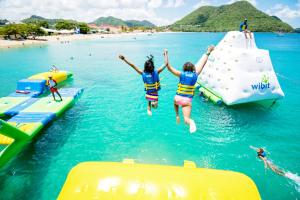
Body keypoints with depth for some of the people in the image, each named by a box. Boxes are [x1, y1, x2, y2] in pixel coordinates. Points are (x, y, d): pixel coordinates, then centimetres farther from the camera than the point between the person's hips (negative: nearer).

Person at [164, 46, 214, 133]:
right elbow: (201, 64, 9)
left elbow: (170, 68, -12)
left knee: (175, 102, 39)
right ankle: (191, 122, -37)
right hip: (187, 100, 0)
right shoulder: (195, 75, 0)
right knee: (186, 119, -2)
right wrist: (207, 53, 20)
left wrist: (166, 56, -11)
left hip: (178, 98, 1)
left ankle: (177, 115, 23)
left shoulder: (182, 74, -4)